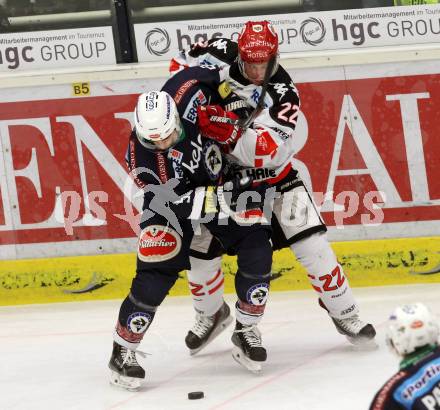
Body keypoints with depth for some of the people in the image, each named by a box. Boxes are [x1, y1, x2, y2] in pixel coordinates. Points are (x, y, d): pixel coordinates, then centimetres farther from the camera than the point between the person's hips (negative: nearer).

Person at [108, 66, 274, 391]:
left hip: (222, 178, 4)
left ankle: (246, 330, 10)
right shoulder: (141, 157, -34)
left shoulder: (187, 94, -31)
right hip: (172, 197, -4)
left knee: (257, 249, -8)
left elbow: (208, 72, -9)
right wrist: (220, 198, -38)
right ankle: (123, 351, -1)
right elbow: (174, 201, -30)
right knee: (157, 270, -16)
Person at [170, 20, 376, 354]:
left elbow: (269, 152, -33)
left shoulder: (284, 92, -24)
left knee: (311, 244, -13)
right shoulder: (221, 56, -17)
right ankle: (208, 315, 27)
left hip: (273, 176, -2)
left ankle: (343, 312, 3)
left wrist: (228, 132, -48)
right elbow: (181, 64, 1)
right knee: (201, 248, -1)